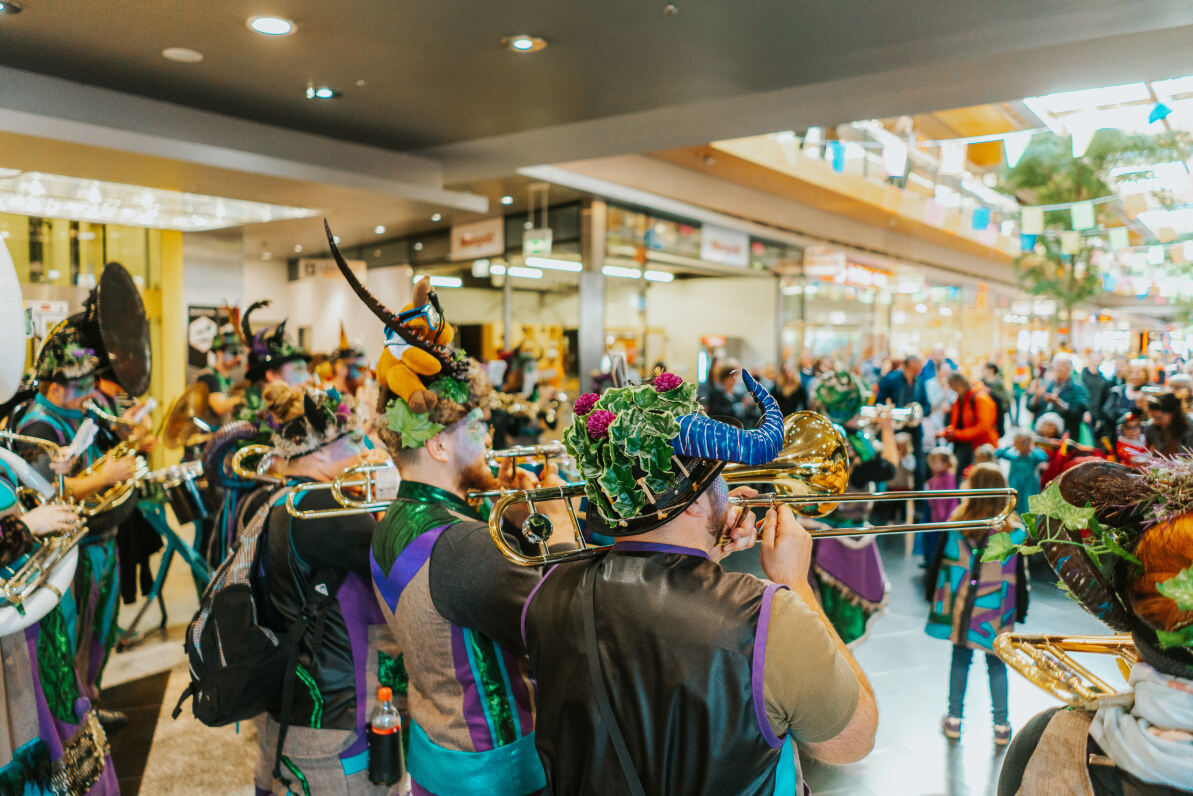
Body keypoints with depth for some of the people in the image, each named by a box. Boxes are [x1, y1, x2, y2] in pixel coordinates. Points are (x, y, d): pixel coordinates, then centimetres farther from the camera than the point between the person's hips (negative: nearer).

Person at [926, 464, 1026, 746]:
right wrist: (1020, 611, 8)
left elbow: (942, 566, 1)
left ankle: (954, 721, 21)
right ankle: (1001, 727, 18)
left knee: (960, 659, 12)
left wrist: (937, 598, 12)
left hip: (960, 607, 1)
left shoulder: (956, 524, -7)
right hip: (995, 612, -1)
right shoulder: (1014, 529, -9)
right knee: (997, 664, 12)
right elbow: (1020, 575, -3)